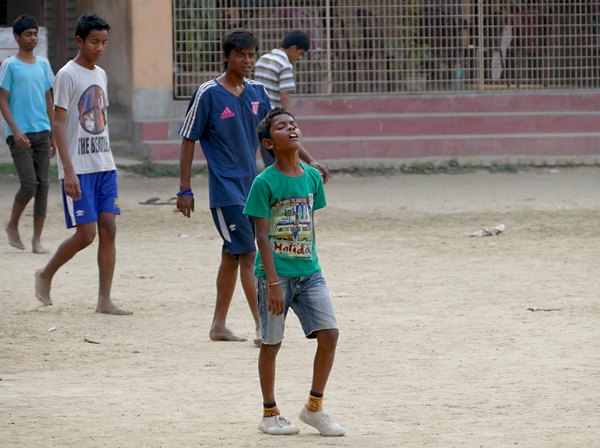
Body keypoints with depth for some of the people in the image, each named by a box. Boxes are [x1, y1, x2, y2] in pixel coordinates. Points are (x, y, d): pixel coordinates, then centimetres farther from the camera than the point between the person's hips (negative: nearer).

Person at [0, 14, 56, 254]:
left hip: (42, 132, 5)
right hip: (20, 134, -5)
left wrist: (53, 134, 14)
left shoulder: (43, 64, 13)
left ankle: (37, 239, 5)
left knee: (43, 185, 0)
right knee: (29, 184, -12)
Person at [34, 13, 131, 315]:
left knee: (108, 229, -1)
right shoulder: (67, 75, -9)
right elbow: (59, 124, -13)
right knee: (86, 234, -7)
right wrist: (69, 171, -20)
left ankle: (105, 300, 0)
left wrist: (106, 161, 17)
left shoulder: (100, 75, 13)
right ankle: (45, 276, 16)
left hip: (104, 166, 7)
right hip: (79, 169, -7)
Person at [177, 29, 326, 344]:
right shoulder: (208, 93, -10)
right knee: (248, 254, -11)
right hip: (225, 188, -7)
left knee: (232, 255, 12)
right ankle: (262, 327, -12)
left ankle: (218, 325, 21)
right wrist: (184, 189, -9)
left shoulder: (256, 91, 8)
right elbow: (188, 140, -7)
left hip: (250, 185, 7)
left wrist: (309, 160, 11)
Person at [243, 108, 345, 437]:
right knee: (271, 343, 5)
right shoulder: (265, 183, -11)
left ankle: (314, 408, 11)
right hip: (276, 273, -5)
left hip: (308, 271, 5)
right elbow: (262, 235, -12)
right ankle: (270, 414, 20)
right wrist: (273, 282, -16)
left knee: (329, 333, -5)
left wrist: (313, 266, 15)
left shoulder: (312, 177, 5)